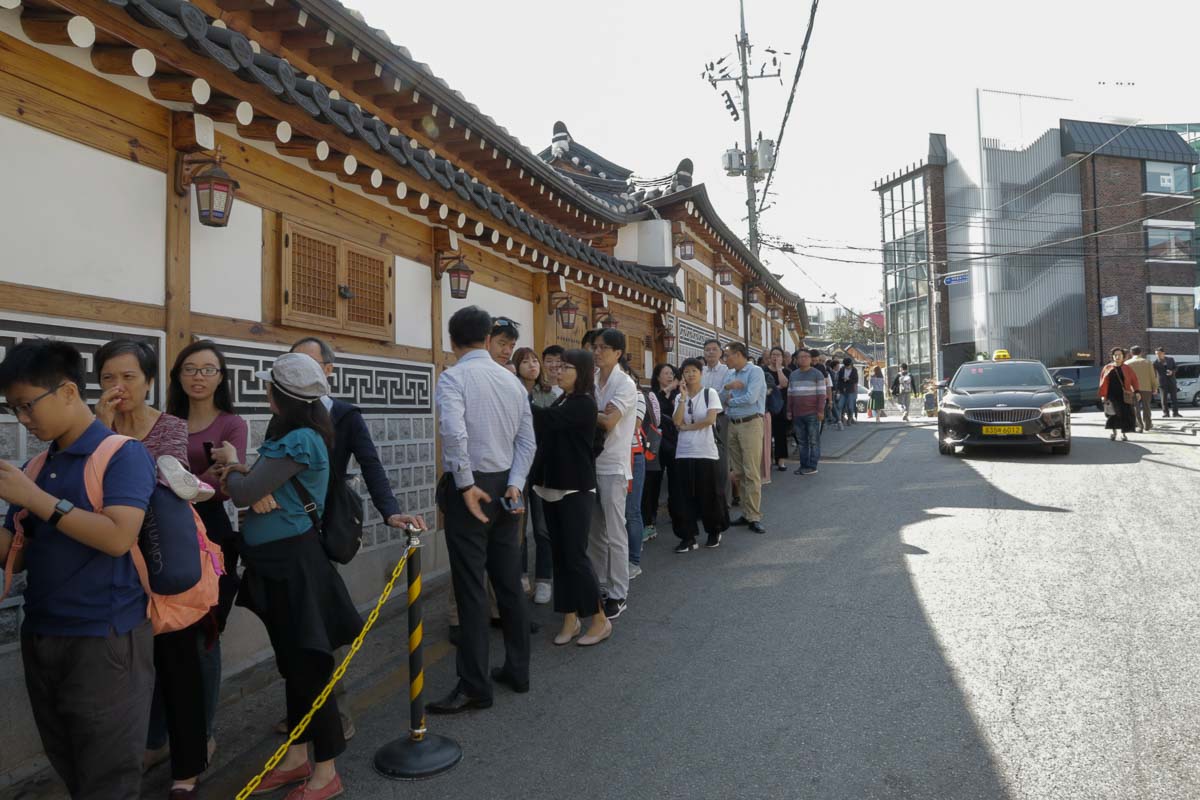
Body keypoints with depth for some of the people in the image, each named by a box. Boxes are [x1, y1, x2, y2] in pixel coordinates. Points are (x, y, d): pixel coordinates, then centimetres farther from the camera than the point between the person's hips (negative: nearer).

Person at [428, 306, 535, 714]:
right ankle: (517, 669, 25)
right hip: (505, 487, 6)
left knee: (471, 589, -1)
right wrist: (514, 484, -1)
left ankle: (475, 687, 6)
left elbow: (453, 432, -25)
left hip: (471, 487, -6)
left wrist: (466, 485, -19)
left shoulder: (452, 377, -9)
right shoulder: (512, 380, 9)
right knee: (509, 583, 14)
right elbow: (527, 440, 4)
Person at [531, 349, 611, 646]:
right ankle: (570, 618, 19)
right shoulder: (559, 401, 12)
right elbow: (542, 432, 5)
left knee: (575, 555, -4)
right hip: (552, 486, 7)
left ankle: (600, 619, 9)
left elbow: (545, 419, -26)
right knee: (560, 555, 9)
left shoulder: (584, 404, -11)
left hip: (576, 489, -7)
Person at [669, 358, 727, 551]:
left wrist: (687, 426, -6)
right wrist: (683, 397, -9)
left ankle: (715, 532, 24)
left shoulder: (710, 393, 0)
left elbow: (710, 419, -13)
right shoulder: (679, 396, 9)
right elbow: (677, 422, -5)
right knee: (682, 496, -1)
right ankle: (688, 537, 7)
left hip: (705, 451, -3)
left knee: (709, 494, 4)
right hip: (684, 452, 3)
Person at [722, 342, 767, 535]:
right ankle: (746, 513, 17)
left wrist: (730, 400, -4)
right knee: (738, 472, 9)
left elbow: (751, 398, -18)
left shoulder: (755, 371, -6)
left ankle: (754, 517, -4)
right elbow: (720, 398, 10)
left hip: (750, 424, -7)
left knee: (752, 472, -7)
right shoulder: (730, 374, 16)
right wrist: (727, 387, -10)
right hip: (733, 424, 7)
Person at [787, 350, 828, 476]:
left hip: (812, 413, -5)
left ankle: (812, 466, 3)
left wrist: (820, 410, -12)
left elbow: (822, 393, -5)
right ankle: (803, 465, 16)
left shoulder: (817, 374, -1)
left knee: (814, 441, 0)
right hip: (797, 414, 5)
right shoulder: (793, 375, 14)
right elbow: (790, 394, 17)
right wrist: (789, 411, 12)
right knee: (801, 441, 9)